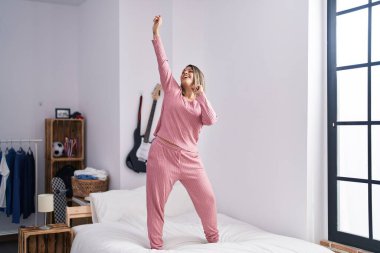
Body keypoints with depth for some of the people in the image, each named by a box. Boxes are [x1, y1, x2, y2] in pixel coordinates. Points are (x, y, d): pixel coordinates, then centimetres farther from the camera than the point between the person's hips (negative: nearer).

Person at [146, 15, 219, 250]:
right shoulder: (172, 91, 9)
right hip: (162, 153, -2)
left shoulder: (201, 104, 13)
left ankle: (214, 238, 27)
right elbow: (163, 61, 2)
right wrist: (156, 33, -2)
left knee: (207, 198, 7)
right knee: (156, 202, 2)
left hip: (189, 158, 2)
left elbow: (211, 120, -9)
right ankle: (156, 246, 17)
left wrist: (201, 93, -4)